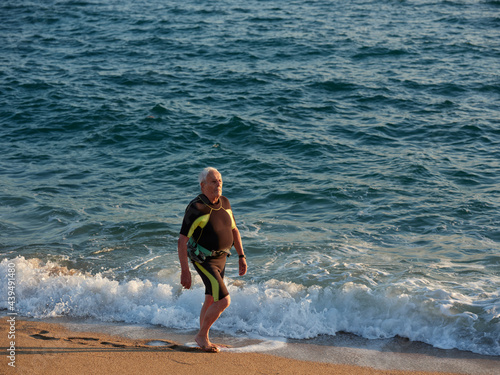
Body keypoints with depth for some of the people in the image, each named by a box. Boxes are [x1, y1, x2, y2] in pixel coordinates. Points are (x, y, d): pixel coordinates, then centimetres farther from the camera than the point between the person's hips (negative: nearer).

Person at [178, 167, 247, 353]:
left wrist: (242, 257, 7)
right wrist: (185, 271, -22)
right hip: (204, 261, -7)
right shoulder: (195, 209, -25)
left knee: (211, 301, 18)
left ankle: (203, 340, 34)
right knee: (224, 301, -14)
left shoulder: (224, 202, -3)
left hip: (219, 258, 7)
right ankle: (202, 336, 6)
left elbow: (234, 230, 9)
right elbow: (182, 241, -22)